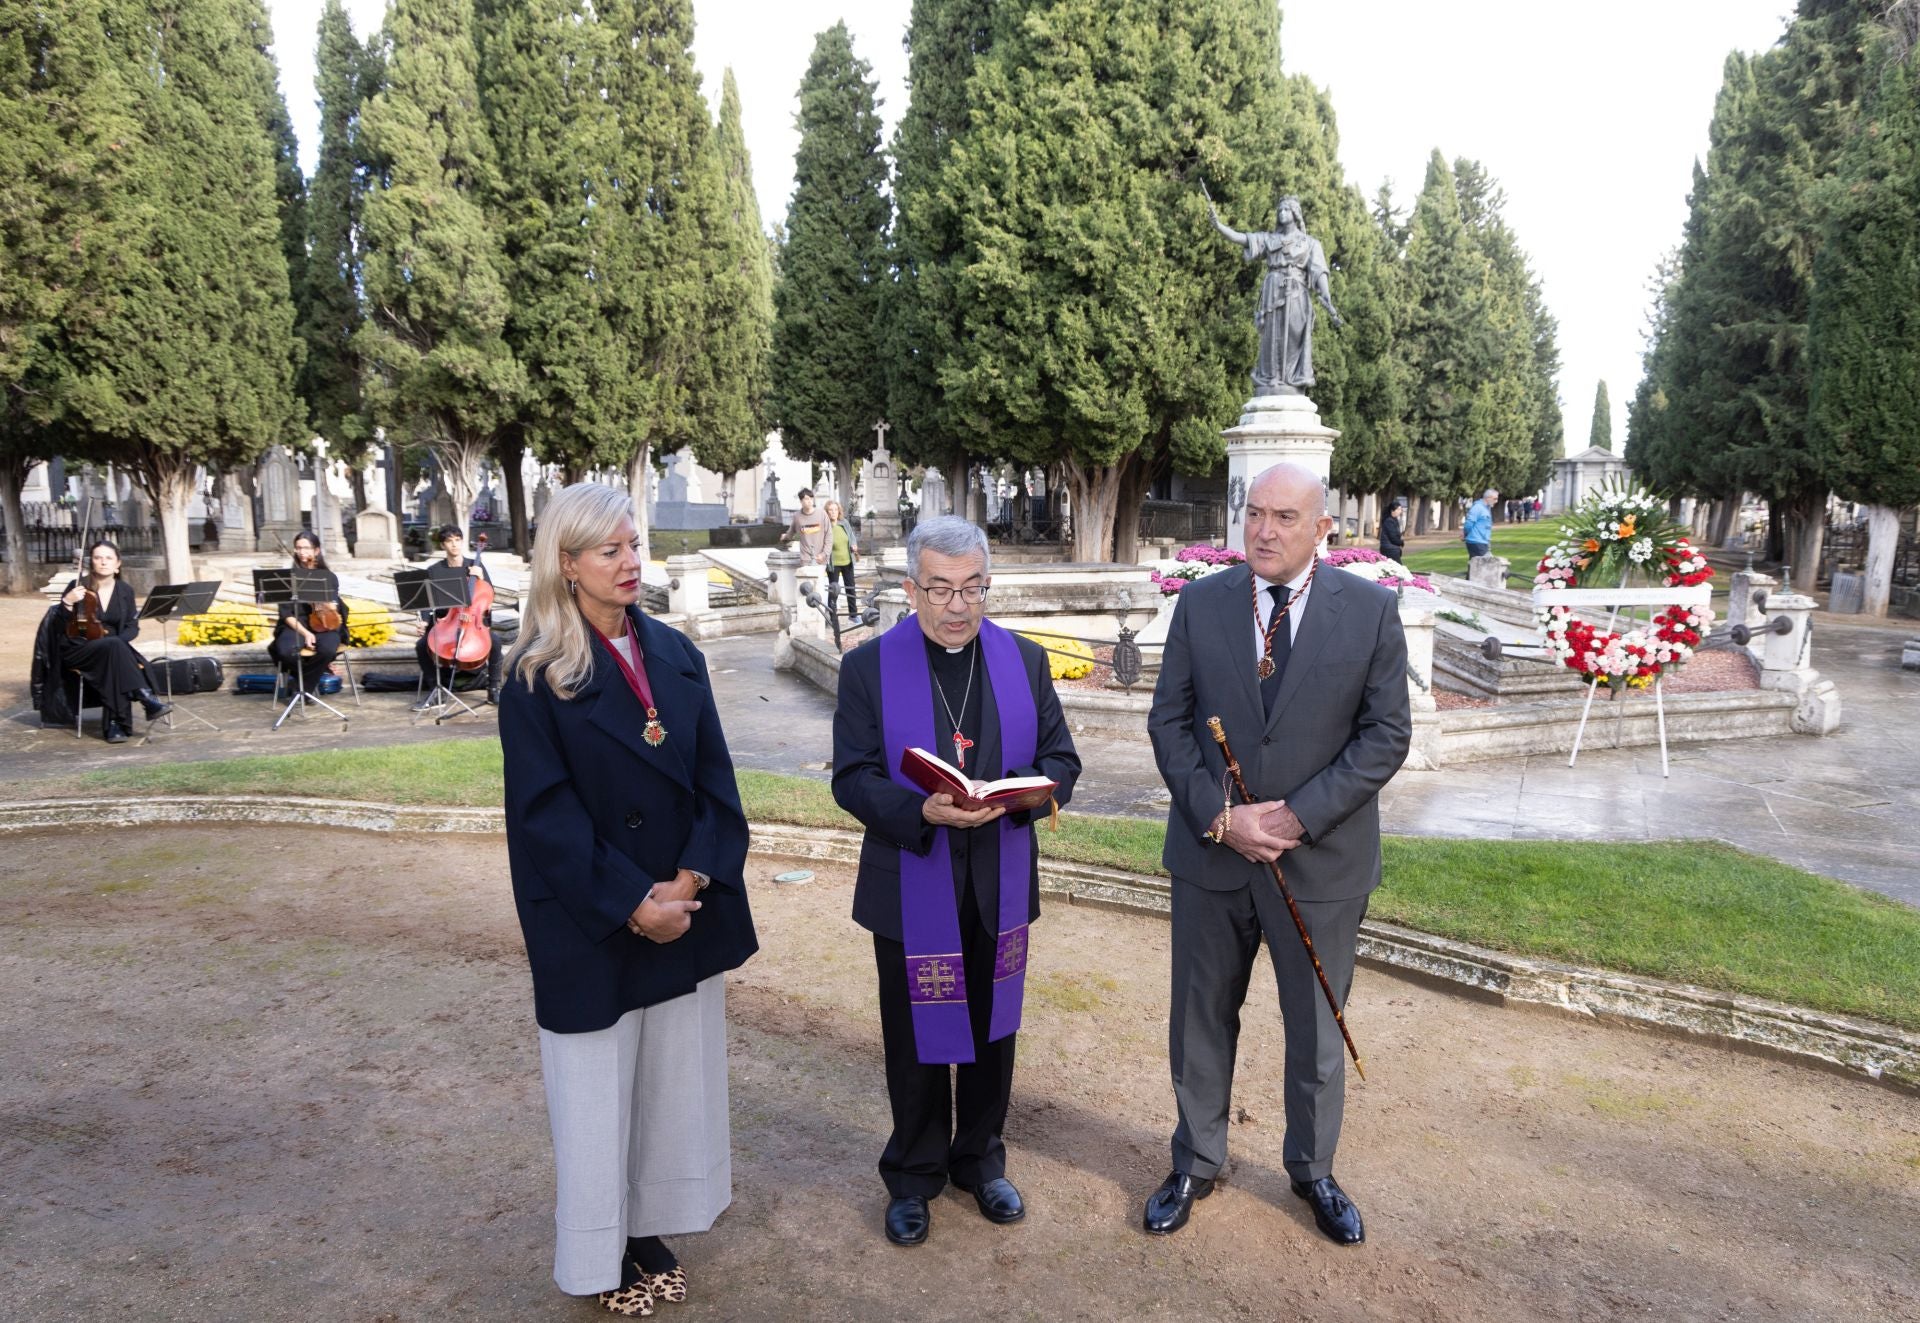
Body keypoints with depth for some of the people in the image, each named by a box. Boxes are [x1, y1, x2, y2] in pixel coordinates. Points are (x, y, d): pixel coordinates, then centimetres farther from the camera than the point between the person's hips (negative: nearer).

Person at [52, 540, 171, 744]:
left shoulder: (125, 591, 6)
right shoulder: (78, 586, -4)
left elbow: (133, 627, 6)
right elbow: (59, 627, -6)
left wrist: (118, 641, -15)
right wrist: (67, 602, -22)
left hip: (112, 648, 3)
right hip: (77, 650, -3)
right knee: (113, 646, -35)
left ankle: (114, 725, -35)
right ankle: (147, 698, -39)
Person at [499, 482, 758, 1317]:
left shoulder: (675, 655, 4)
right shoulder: (537, 676, -10)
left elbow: (714, 777, 1)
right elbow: (547, 812, -14)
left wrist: (692, 880, -12)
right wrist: (633, 903, -18)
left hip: (685, 910, 5)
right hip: (591, 923, -4)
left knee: (675, 1075, 13)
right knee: (599, 1089, 9)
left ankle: (652, 1231, 31)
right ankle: (602, 1253, 28)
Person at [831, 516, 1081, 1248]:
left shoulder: (1025, 659, 1)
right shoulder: (869, 666, -7)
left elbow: (1061, 761, 2)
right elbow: (852, 778, -10)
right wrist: (923, 811, -28)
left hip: (1000, 890, 3)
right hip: (911, 893, -2)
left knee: (991, 1033, 18)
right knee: (916, 1042, 12)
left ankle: (980, 1161, 40)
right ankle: (913, 1176, 33)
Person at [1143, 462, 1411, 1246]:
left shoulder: (1371, 610, -6)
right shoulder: (1200, 604, -2)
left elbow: (1386, 734, -7)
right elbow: (1169, 721, -2)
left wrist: (1300, 816, -17)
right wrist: (1218, 816, -14)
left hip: (1323, 860, -1)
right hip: (1211, 855, 1)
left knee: (1317, 1031, 15)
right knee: (1201, 1020, 15)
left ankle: (1312, 1170, 39)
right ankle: (1195, 1165, 36)